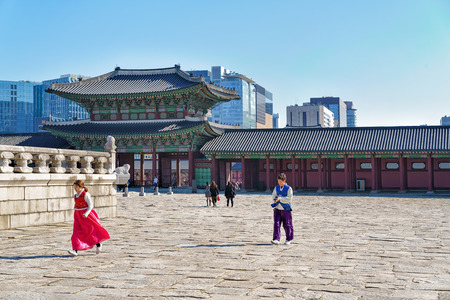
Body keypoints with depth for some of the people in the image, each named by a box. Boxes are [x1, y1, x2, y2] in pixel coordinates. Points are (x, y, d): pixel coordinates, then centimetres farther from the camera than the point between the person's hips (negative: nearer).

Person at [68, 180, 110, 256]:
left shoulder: (86, 195, -14)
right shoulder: (76, 195, 8)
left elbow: (90, 205, -13)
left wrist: (86, 213, -26)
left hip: (86, 215, -6)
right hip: (78, 215, 7)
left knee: (90, 231, 4)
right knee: (77, 232, -4)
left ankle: (98, 244, 28)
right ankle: (75, 250, -10)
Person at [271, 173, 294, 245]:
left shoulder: (289, 188, -7)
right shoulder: (276, 188, 8)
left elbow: (289, 198, -15)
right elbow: (273, 195, 13)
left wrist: (280, 198, -21)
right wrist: (275, 198, -9)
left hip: (286, 209, -4)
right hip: (277, 209, 4)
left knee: (287, 225, 6)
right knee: (276, 224, -7)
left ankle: (289, 239, 21)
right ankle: (276, 239, -8)